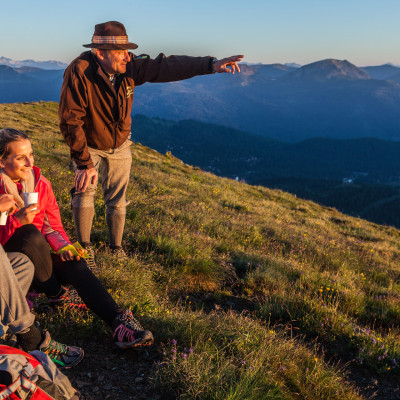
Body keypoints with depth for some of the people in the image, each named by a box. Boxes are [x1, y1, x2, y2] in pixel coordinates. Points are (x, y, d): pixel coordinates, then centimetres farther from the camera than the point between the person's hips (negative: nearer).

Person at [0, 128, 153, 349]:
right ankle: (56, 295, -13)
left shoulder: (40, 183, 3)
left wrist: (62, 246, -14)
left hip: (37, 254, 4)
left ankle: (118, 320, -36)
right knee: (30, 233, -34)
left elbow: (53, 225, 6)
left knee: (74, 264, -25)